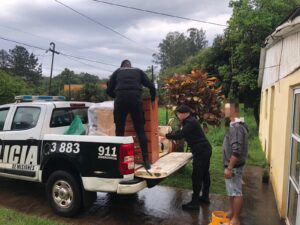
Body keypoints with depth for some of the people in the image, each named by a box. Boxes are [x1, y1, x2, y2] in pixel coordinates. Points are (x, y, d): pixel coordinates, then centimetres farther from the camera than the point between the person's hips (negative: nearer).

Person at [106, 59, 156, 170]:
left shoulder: (117, 72, 22)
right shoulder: (138, 71, 22)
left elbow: (109, 90, 16)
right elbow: (151, 86, 13)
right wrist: (153, 100, 27)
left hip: (120, 100, 0)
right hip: (135, 100, 0)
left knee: (119, 131, 10)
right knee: (140, 131, 3)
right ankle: (146, 161, 0)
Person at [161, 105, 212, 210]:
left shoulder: (190, 122, -18)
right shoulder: (190, 121, 15)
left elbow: (180, 135, -23)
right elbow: (181, 132, 20)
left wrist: (166, 135, -12)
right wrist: (167, 135, 10)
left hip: (201, 152, -11)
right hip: (205, 150, 11)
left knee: (196, 177, -7)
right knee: (204, 174, 18)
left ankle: (195, 202, -2)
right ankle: (205, 197, 30)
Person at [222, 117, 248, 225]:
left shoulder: (236, 127, -22)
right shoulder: (234, 126, 10)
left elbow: (237, 151, -28)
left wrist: (229, 168, -25)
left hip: (234, 166, -10)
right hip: (232, 165, 10)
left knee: (236, 192, 1)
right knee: (231, 191, 21)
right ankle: (231, 212, 35)